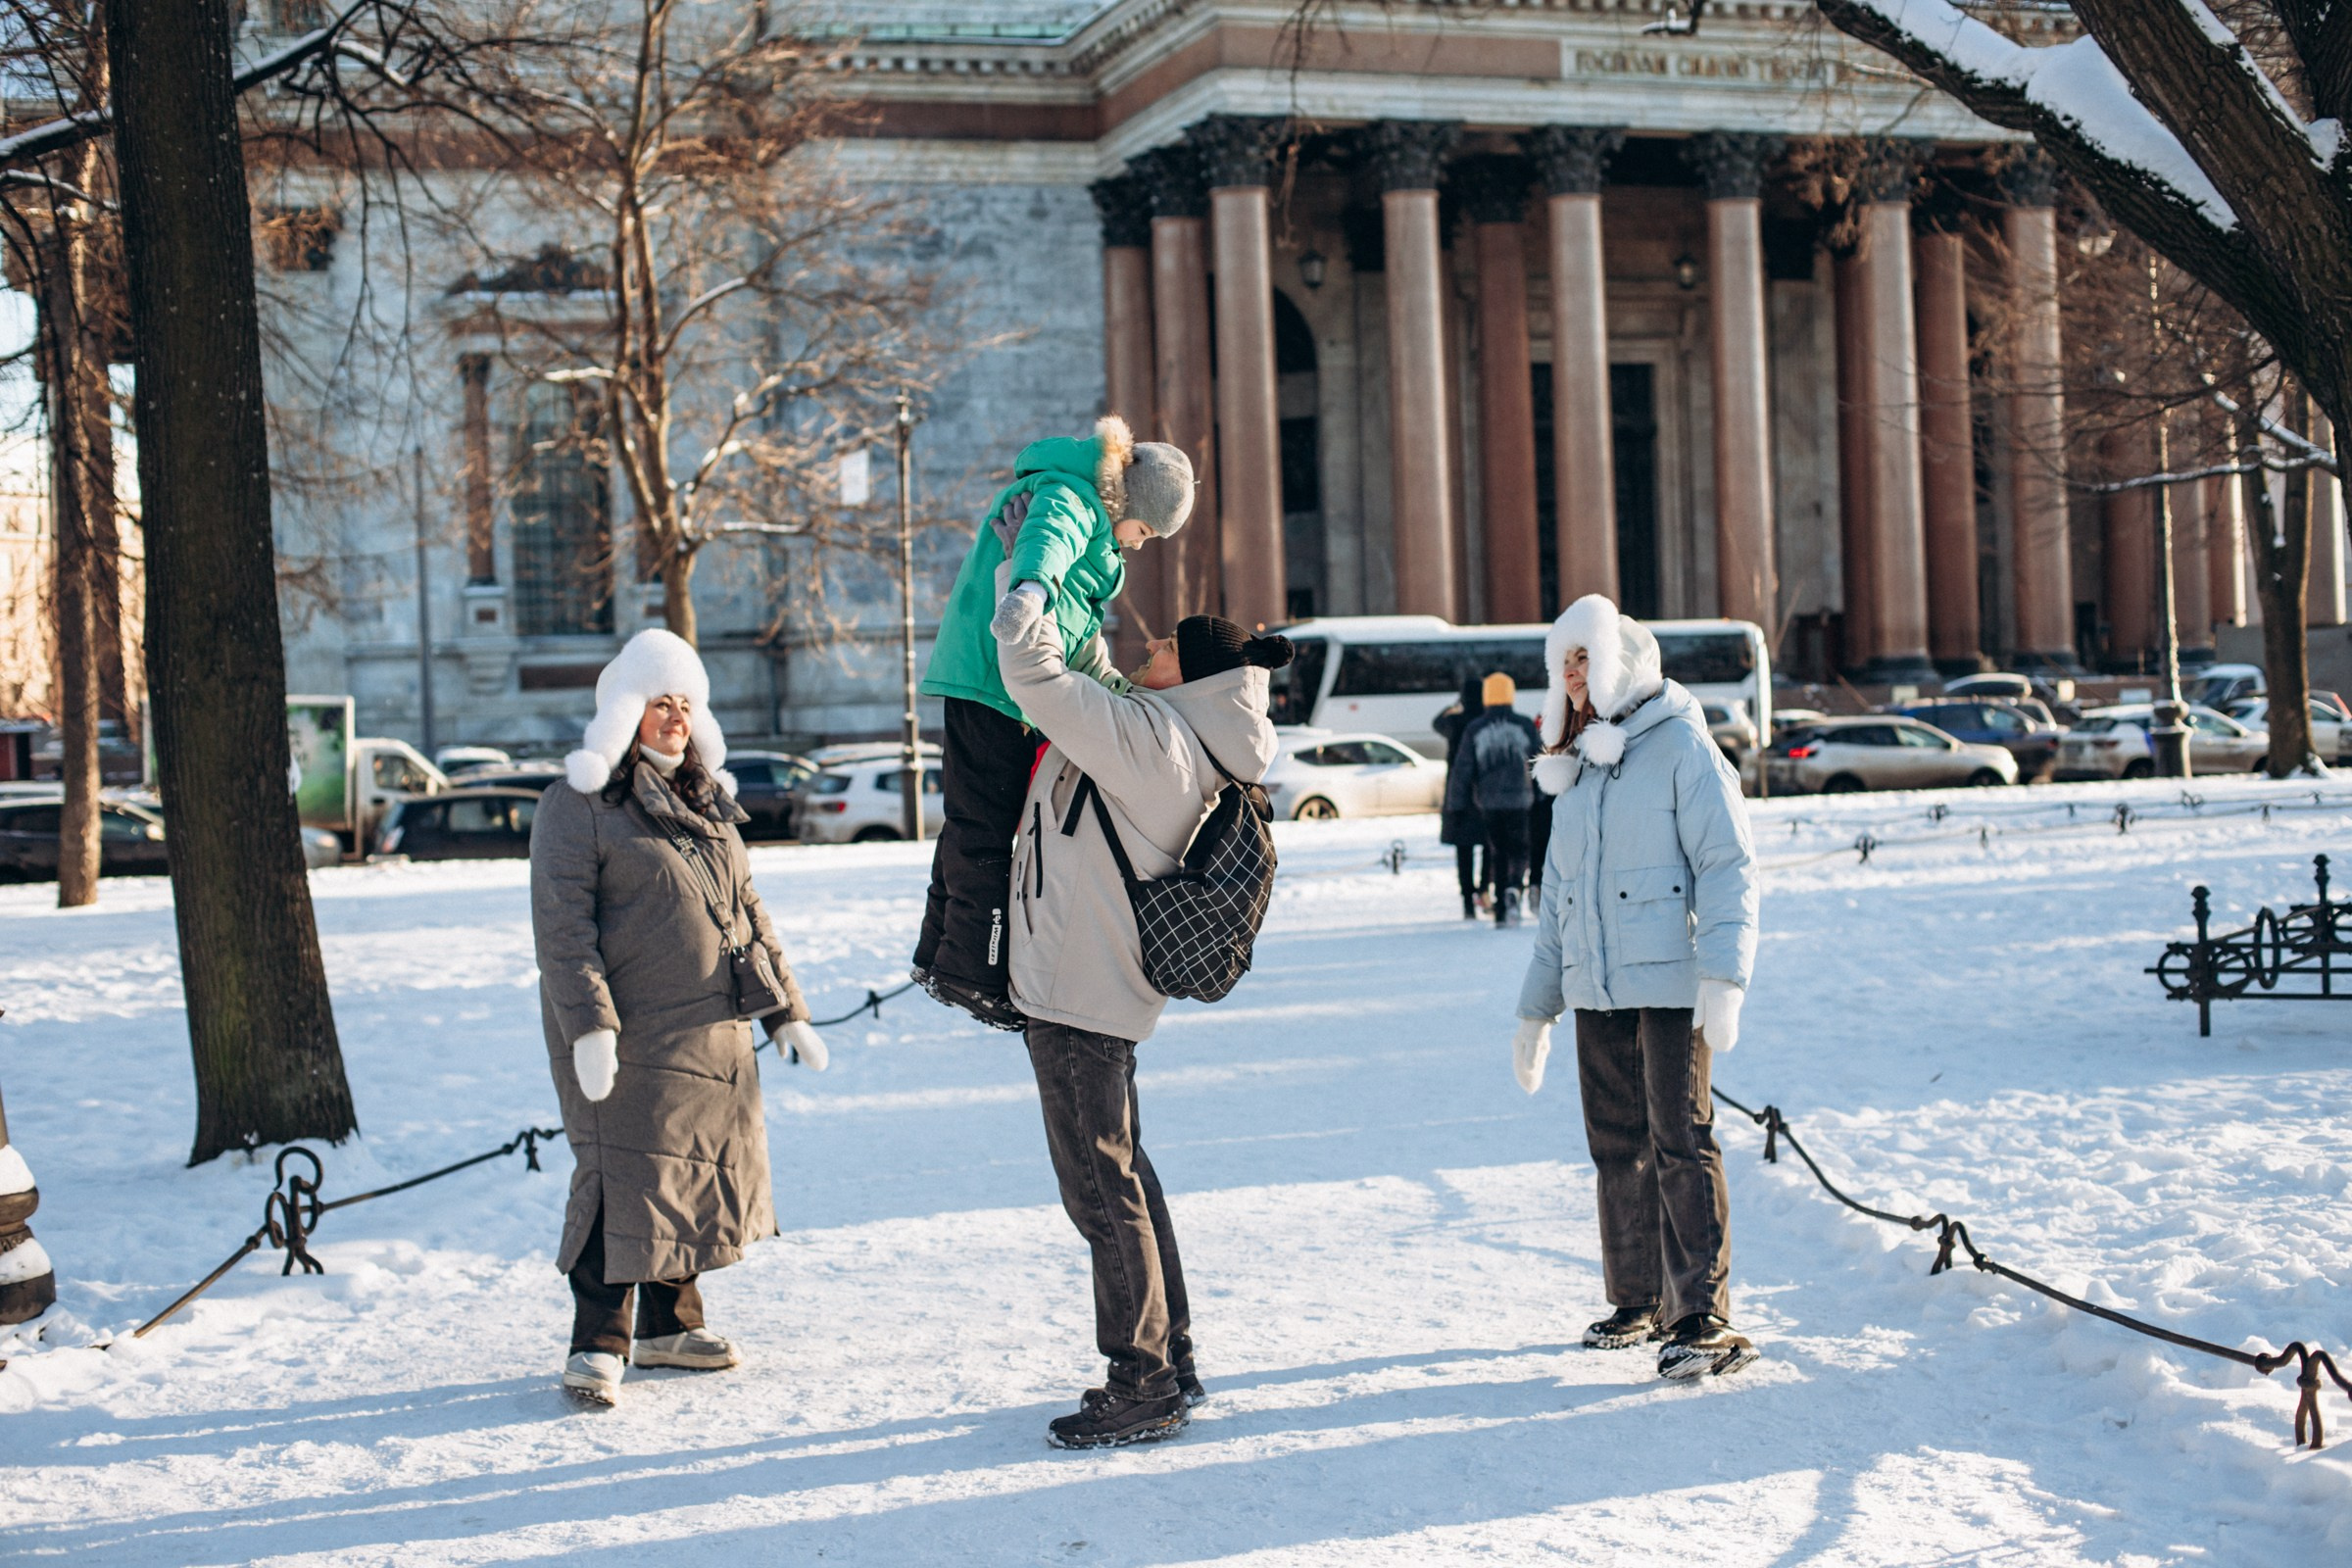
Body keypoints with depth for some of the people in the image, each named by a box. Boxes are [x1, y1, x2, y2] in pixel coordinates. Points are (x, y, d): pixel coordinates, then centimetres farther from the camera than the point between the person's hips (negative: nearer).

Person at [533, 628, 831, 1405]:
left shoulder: (707, 802, 16)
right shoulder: (578, 805, -6)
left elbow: (746, 909, 20)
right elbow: (562, 927, -12)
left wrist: (786, 1011, 16)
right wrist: (588, 1025, -21)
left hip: (712, 1033, 7)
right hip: (625, 1034, -7)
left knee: (700, 1168, 12)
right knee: (626, 1178, -9)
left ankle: (670, 1324, 26)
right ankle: (597, 1345, 0)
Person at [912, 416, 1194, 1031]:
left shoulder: (1091, 522, 25)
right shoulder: (1068, 496, -10)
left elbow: (1078, 624, 36)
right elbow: (1048, 537, -35)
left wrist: (1111, 682, 38)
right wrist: (1033, 587, -56)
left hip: (999, 685, 11)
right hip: (993, 679, -11)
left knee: (973, 823, 16)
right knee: (985, 828, -10)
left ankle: (941, 956, 25)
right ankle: (973, 973, -9)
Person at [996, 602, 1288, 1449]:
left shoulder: (1148, 736, -19)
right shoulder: (1178, 745, 10)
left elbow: (1035, 675, -21)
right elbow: (1081, 695, 27)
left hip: (1080, 996, -10)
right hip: (1097, 988, 10)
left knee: (1102, 1190, -4)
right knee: (1122, 1176, 18)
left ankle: (1141, 1388, 3)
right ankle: (1169, 1364, 27)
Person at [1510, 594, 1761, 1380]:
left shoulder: (1680, 747, -3)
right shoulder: (1576, 767, 19)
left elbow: (1728, 865, -11)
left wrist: (1724, 975, -22)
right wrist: (1536, 1009, 21)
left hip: (1669, 987, -7)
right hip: (1596, 991, 7)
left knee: (1679, 1144, -9)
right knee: (1617, 1149, 10)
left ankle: (1702, 1318, -7)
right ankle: (1637, 1300, 22)